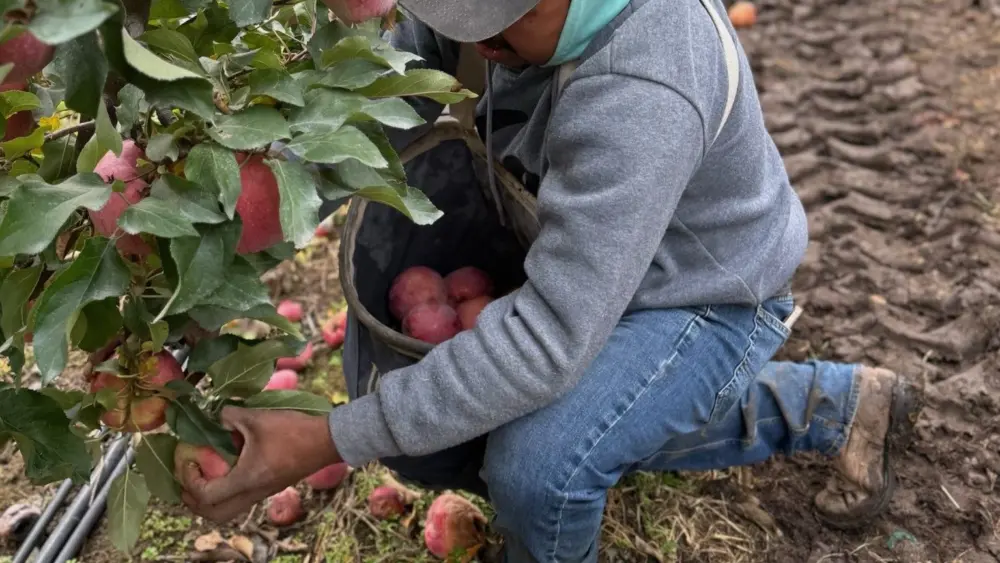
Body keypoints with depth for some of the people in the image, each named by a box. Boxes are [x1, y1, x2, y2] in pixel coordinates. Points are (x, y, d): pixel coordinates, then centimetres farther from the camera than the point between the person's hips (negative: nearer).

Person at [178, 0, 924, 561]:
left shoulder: (642, 94, -42)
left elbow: (551, 337, -42)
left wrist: (331, 441, -42)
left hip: (710, 297, -8)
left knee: (534, 465, -30)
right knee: (615, 422, 26)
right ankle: (841, 403, 37)